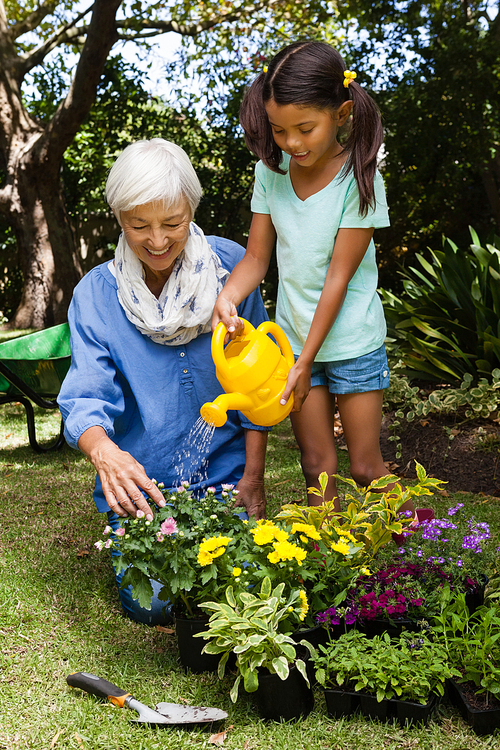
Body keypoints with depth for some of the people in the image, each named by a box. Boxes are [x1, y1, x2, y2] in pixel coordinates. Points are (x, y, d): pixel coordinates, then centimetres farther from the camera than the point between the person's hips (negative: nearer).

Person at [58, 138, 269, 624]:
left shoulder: (229, 265, -8)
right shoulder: (96, 294, -8)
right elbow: (86, 399, -15)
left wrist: (253, 476, -6)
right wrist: (103, 450, -38)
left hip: (224, 471, 0)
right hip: (142, 481, 0)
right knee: (150, 605, -7)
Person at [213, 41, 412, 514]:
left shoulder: (359, 180, -15)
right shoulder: (271, 170, -2)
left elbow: (339, 277, -16)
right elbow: (256, 257, 1)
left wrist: (305, 363, -16)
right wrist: (227, 298, -21)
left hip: (351, 341, -3)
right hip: (293, 339, 4)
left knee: (365, 467, 5)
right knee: (317, 466, 8)